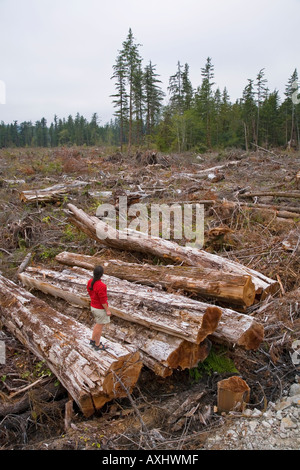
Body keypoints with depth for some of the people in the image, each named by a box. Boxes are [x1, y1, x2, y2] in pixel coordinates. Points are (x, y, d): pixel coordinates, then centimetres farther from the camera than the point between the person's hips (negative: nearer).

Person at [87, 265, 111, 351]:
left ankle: (93, 340, 40)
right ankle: (97, 345, 28)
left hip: (93, 306, 8)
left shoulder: (90, 282, -8)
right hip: (100, 309, -8)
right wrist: (107, 310, -13)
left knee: (98, 324, 28)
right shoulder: (101, 286, -33)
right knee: (100, 327, 11)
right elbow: (103, 300, -25)